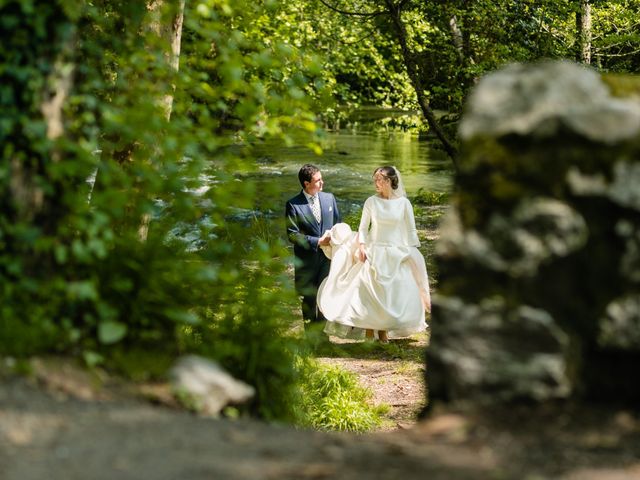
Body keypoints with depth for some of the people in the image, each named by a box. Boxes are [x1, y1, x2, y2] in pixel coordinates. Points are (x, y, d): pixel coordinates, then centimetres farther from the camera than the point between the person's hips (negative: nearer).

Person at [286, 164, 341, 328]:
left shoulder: (329, 198, 6)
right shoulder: (293, 205, -8)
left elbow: (337, 224, 15)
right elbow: (292, 234, -11)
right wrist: (317, 242, -15)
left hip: (328, 256, 3)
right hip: (307, 258, -3)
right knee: (309, 299, 8)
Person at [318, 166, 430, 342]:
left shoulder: (404, 203, -1)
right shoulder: (371, 202, 0)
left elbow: (411, 231, 3)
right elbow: (363, 228, 4)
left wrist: (413, 253, -1)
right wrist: (362, 246, -9)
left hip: (396, 255, 0)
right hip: (374, 253, 0)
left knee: (394, 293, -2)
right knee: (370, 292, -5)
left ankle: (383, 330, 9)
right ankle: (369, 330, 1)